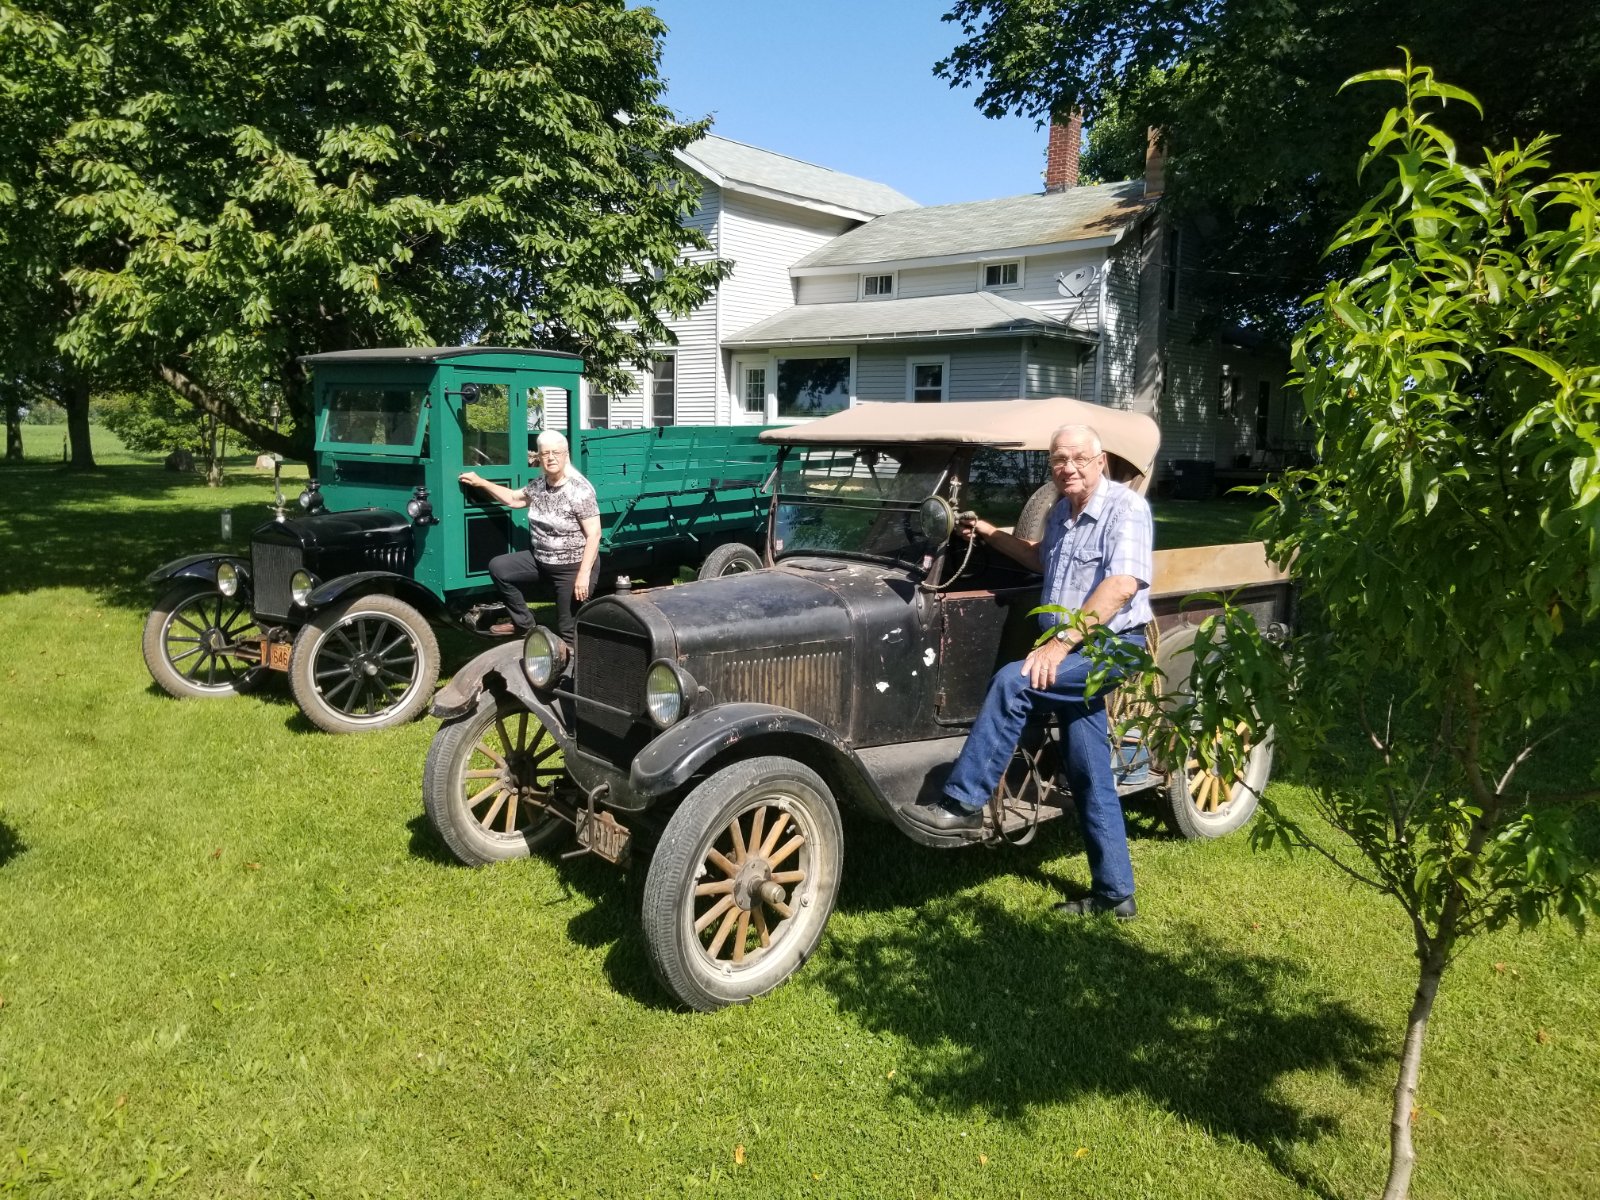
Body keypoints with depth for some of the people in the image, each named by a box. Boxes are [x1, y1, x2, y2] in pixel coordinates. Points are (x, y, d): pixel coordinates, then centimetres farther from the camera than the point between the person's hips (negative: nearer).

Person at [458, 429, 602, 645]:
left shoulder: (580, 490, -21)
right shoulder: (539, 484, 3)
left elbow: (594, 534, -22)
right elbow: (514, 499, 22)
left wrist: (583, 575, -28)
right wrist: (480, 482, 14)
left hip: (573, 567, -8)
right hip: (541, 560, 8)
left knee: (567, 631, -2)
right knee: (498, 567, 7)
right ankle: (523, 623, 17)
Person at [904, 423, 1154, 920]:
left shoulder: (1125, 508, -13)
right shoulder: (1061, 512, 12)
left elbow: (1122, 584, -26)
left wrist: (1062, 642, -31)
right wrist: (991, 533, 23)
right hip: (1075, 654, 8)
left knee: (1012, 681, -28)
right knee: (1091, 780, 10)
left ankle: (962, 802, -21)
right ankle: (1115, 893, 21)